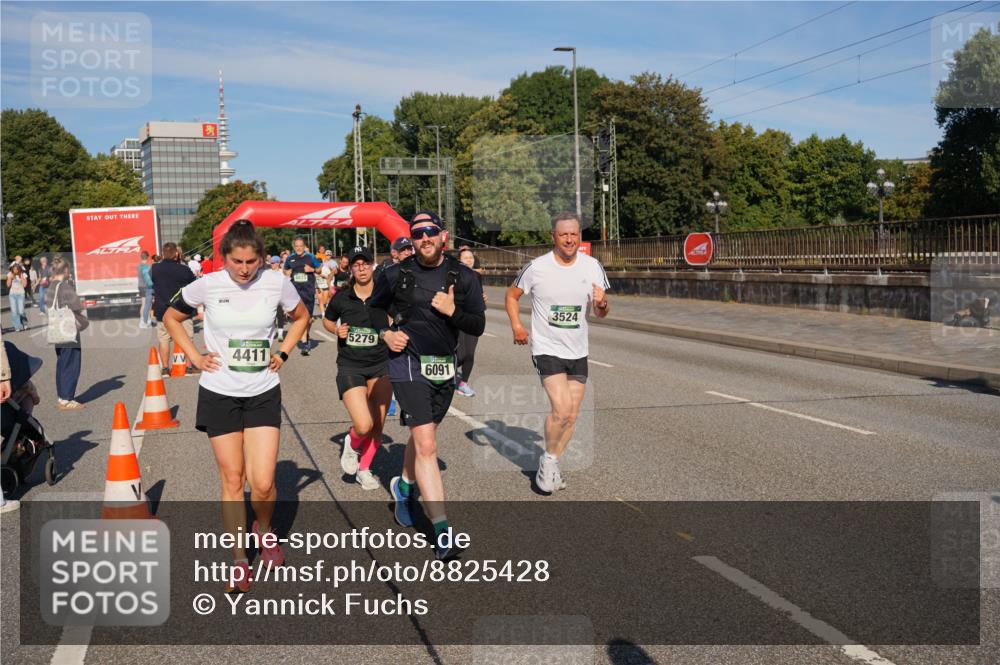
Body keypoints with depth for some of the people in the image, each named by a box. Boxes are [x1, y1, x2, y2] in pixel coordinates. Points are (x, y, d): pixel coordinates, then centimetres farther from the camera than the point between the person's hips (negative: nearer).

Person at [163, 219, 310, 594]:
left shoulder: (276, 283, -6)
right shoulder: (206, 286, -8)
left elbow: (301, 317, 14)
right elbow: (171, 317, 9)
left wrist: (282, 353, 4)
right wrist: (195, 357, 0)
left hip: (263, 393, 0)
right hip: (219, 393, 0)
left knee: (263, 482, -6)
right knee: (232, 479, 3)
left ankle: (264, 530, 27)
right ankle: (239, 562, 15)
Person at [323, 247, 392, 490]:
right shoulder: (341, 298, -3)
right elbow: (327, 320, 15)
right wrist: (337, 330, -5)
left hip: (380, 365, 2)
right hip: (350, 367, -1)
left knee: (377, 427, 4)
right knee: (363, 426, -17)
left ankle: (364, 469, 29)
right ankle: (351, 445, 19)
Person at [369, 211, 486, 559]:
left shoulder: (462, 276, 0)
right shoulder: (396, 274, -4)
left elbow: (478, 326, -1)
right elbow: (372, 308, 12)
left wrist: (453, 311, -18)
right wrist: (385, 332, -6)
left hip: (444, 367, 4)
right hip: (408, 364, -4)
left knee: (422, 436, 20)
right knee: (426, 445, -13)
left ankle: (403, 486, 49)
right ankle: (442, 530, -12)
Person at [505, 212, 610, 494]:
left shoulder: (592, 266, -1)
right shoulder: (536, 267, -10)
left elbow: (600, 313, 3)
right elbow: (512, 295, 6)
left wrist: (602, 304, -21)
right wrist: (517, 326, -8)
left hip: (578, 352, 5)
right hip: (547, 349, -4)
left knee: (572, 415, 9)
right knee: (561, 410, -19)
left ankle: (550, 465, 27)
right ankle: (549, 458, 6)